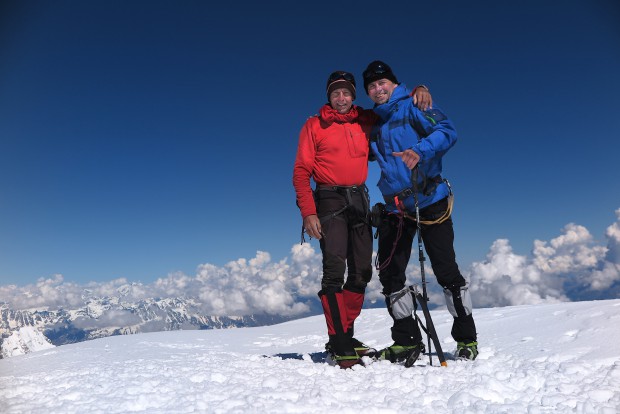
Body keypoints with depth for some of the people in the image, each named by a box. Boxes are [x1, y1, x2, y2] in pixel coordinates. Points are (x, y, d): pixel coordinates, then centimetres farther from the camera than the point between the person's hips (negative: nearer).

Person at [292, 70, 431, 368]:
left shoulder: (367, 121, 13)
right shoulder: (314, 126, 4)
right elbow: (301, 172, -1)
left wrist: (418, 93, 1)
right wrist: (309, 213, -12)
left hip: (359, 201, 4)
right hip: (330, 201, -4)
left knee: (361, 272, 4)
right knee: (335, 270, -14)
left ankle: (344, 335, 16)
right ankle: (340, 345, -9)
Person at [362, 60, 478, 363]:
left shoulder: (414, 105, -1)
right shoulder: (373, 123, 17)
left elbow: (446, 131, -15)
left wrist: (420, 151, -31)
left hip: (430, 202, -6)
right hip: (394, 207, 6)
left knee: (446, 271, -2)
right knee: (389, 273, 4)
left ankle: (466, 339, 15)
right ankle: (407, 340, 17)